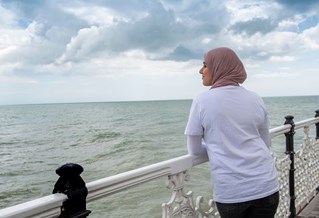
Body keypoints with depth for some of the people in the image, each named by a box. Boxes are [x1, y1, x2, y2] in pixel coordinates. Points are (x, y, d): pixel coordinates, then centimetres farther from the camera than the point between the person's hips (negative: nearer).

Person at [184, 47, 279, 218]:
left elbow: (194, 150, 0)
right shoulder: (256, 99, 5)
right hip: (265, 186, 3)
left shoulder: (202, 100, -7)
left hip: (231, 191, -3)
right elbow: (266, 144, 14)